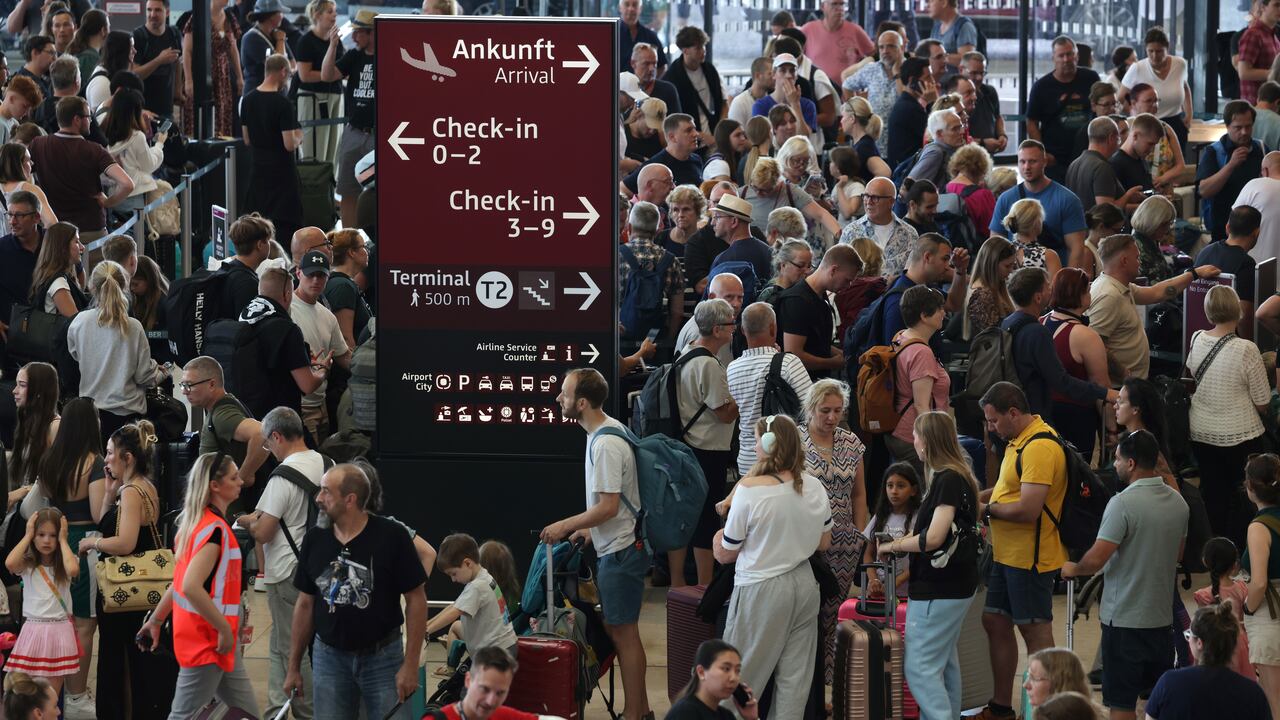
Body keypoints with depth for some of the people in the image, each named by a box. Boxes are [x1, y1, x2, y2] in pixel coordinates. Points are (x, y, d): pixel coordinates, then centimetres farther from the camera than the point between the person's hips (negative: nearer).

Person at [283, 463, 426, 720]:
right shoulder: (315, 539, 0)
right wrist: (294, 666, 9)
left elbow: (416, 600, -8)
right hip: (329, 657, 4)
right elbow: (305, 604, 9)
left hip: (382, 658, -4)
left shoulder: (391, 536, -12)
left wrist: (410, 665, -12)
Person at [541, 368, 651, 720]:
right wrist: (591, 527, 19)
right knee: (616, 629, 16)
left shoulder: (605, 445, -23)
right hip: (615, 547, 10)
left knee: (623, 632, -1)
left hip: (621, 551, -10)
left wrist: (564, 526, -13)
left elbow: (608, 507, -23)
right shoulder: (608, 430, 8)